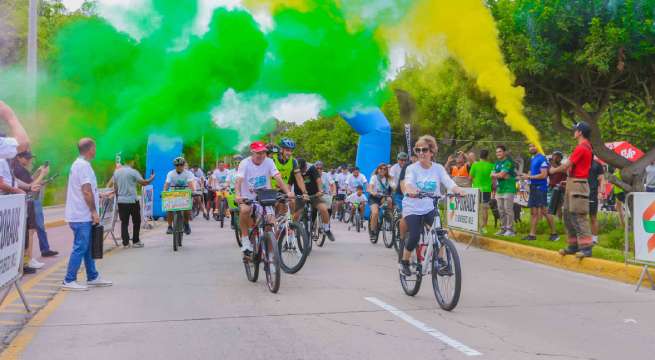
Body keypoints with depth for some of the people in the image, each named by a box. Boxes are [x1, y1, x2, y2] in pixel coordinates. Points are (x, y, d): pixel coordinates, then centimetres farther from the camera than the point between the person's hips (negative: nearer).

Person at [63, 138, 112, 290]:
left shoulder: (78, 164, 17)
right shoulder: (84, 165, -15)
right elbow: (86, 191, -19)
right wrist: (94, 212, -16)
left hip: (80, 215, 10)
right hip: (82, 216, -10)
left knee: (88, 247, 15)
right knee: (80, 248, -7)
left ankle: (93, 277, 23)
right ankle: (69, 281, -3)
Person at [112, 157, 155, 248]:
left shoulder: (116, 172, 7)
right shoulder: (133, 172, -10)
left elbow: (115, 187, 13)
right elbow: (143, 182, -10)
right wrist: (151, 178, 7)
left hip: (121, 201, 4)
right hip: (132, 200, -4)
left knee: (124, 222, 6)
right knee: (136, 221, 9)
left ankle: (125, 242, 4)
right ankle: (135, 241, 10)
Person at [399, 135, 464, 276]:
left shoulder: (438, 168, 0)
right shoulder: (412, 168, -6)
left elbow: (449, 182, -14)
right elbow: (408, 183, -25)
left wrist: (458, 190, -36)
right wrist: (410, 190, -49)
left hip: (430, 208, 2)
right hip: (412, 208, -2)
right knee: (414, 236, -17)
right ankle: (404, 262, 8)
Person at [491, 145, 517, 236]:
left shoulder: (508, 162, -8)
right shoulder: (497, 163, 17)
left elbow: (502, 174, -16)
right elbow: (492, 175, 9)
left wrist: (496, 175, 2)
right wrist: (500, 175, -8)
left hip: (508, 189, -8)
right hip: (499, 189, 8)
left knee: (508, 210, -9)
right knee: (501, 211, 9)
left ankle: (510, 229, -6)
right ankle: (503, 229, 15)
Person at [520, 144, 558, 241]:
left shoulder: (542, 158, -12)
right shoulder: (532, 159, 16)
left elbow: (544, 175, -18)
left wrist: (530, 177, -15)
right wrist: (526, 176, 3)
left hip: (540, 188, -9)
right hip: (533, 188, 9)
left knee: (544, 211, -6)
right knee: (533, 212, 8)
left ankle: (554, 233, 4)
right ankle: (532, 234, 10)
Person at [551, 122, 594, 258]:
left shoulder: (581, 148, -15)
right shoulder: (586, 147, 17)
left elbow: (567, 165, -13)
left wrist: (554, 170, 3)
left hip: (578, 184, -11)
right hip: (573, 183, 11)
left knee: (578, 216, -12)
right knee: (567, 214, 14)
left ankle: (586, 247, -13)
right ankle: (573, 245, 19)